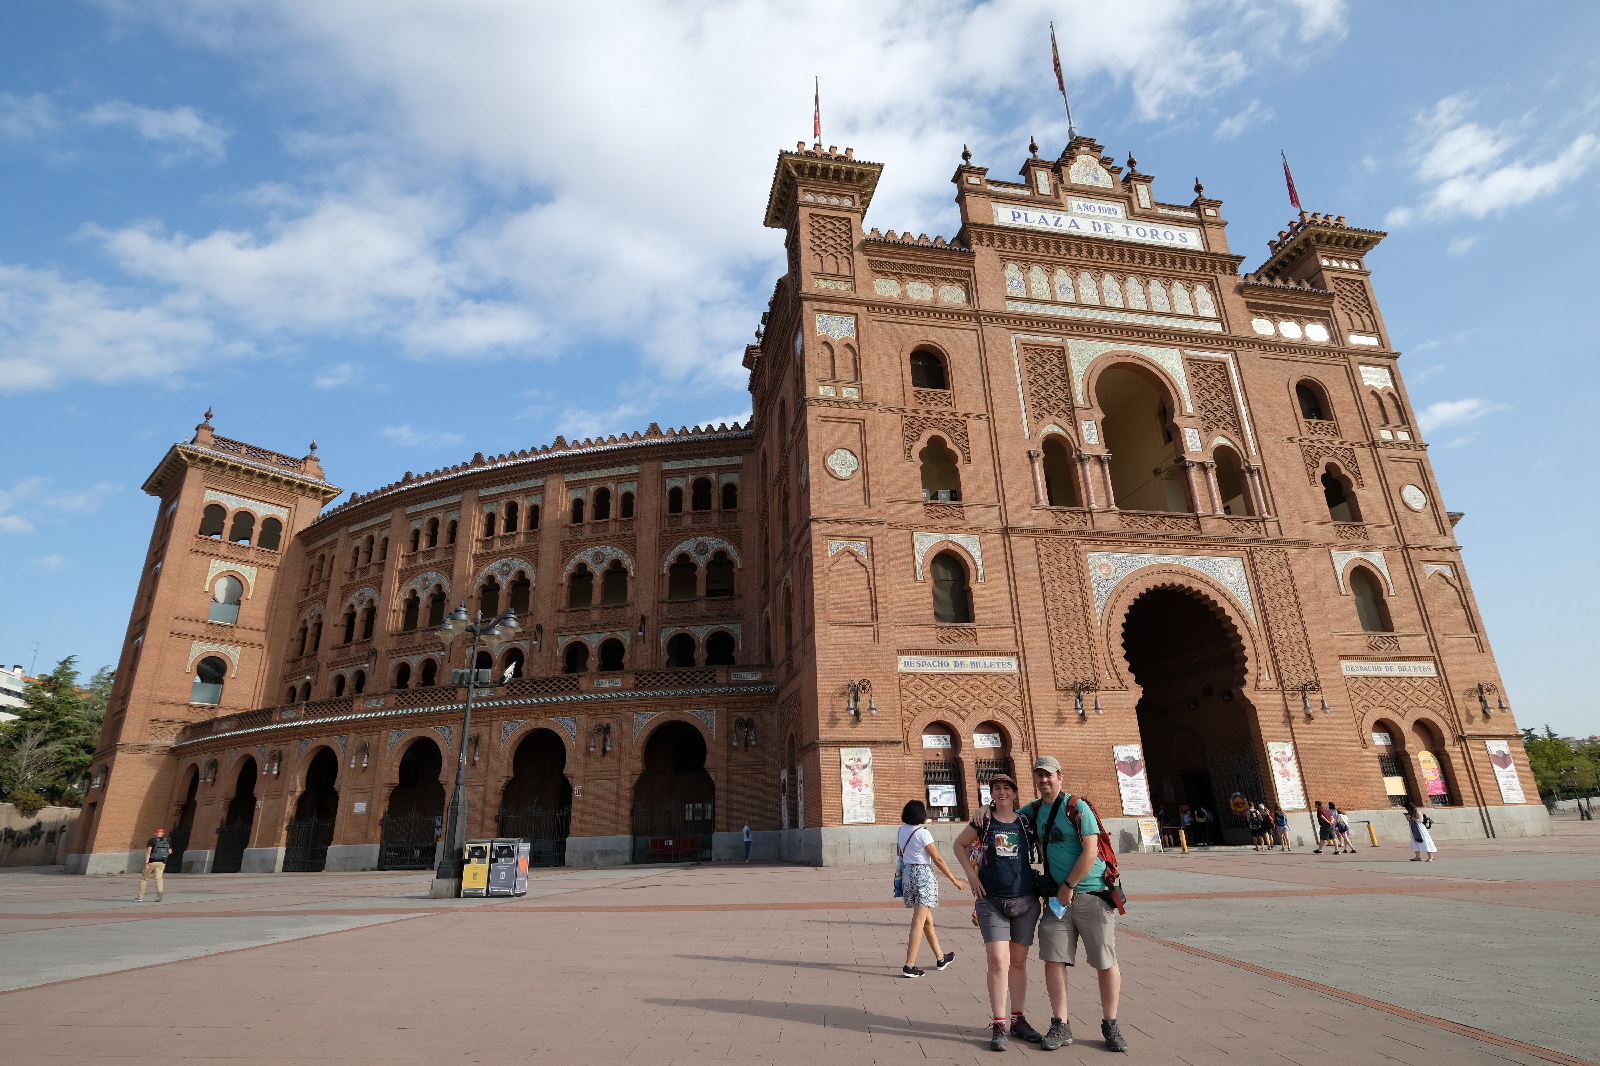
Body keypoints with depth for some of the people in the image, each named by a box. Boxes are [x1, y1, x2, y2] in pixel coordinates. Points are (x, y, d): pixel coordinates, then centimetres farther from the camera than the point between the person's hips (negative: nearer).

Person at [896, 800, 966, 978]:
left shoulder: (901, 831, 7)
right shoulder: (922, 833, -14)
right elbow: (937, 859, -11)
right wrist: (954, 879, -3)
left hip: (907, 875, 7)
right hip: (923, 875, -7)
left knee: (927, 919, 19)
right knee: (919, 921, -3)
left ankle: (940, 958, 32)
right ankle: (909, 966, -4)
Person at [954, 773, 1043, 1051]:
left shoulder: (1026, 823, 2)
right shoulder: (983, 822, -1)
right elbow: (959, 844, 11)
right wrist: (971, 873, 1)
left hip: (1025, 900, 2)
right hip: (991, 901, -2)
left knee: (1019, 961, 12)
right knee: (998, 961, -9)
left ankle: (1017, 1019, 26)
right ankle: (999, 1025, 0)